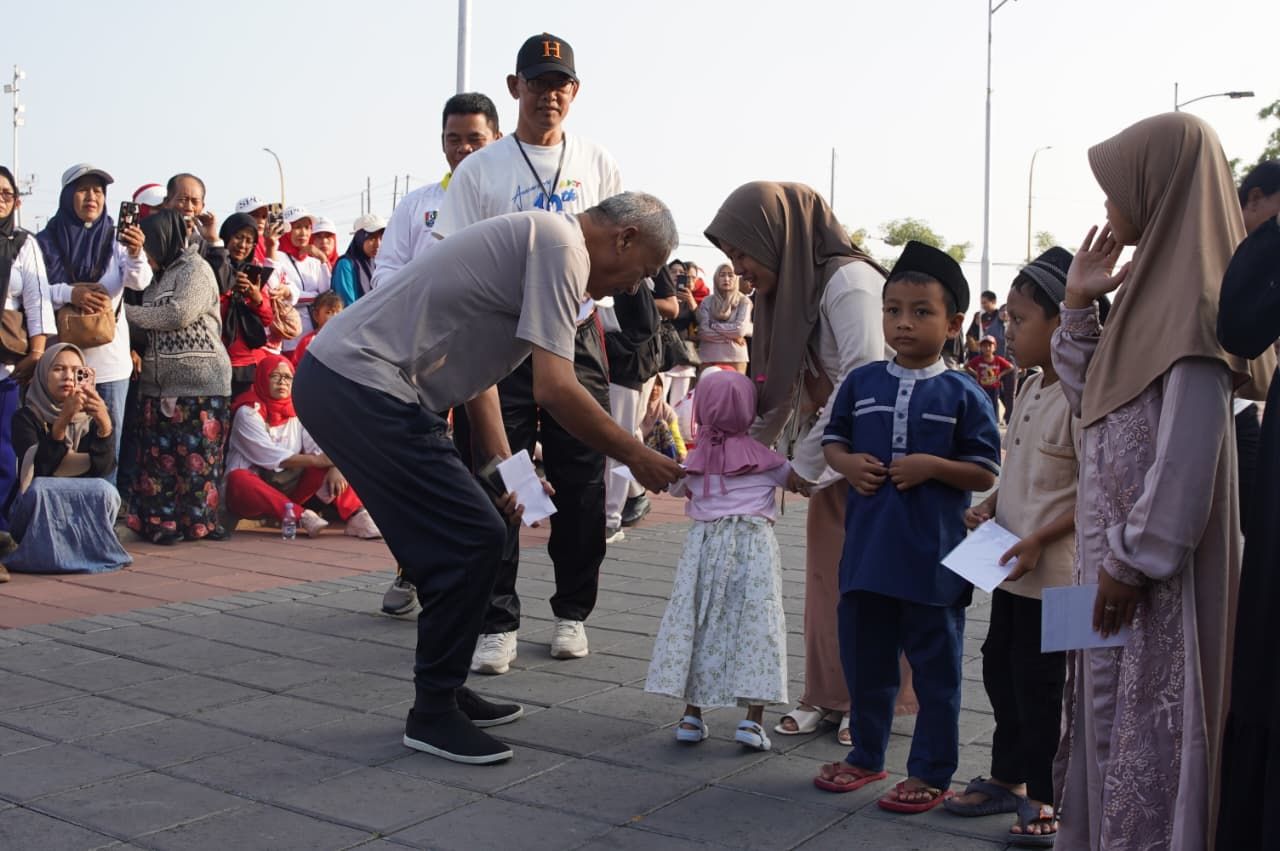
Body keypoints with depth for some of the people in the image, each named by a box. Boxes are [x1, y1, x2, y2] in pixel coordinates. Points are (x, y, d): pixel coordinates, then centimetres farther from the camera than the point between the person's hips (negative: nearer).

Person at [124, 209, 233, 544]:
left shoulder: (195, 269, -3)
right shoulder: (158, 276, 22)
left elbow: (179, 314, -16)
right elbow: (150, 324, 18)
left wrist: (128, 312, -7)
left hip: (199, 382, -8)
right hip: (158, 382, 8)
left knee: (197, 454, -5)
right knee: (158, 454, 4)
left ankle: (199, 521, 0)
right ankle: (159, 520, 9)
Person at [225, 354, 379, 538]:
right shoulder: (248, 412, -10)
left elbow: (318, 447, -7)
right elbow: (269, 456, -21)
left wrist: (333, 467, -29)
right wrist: (315, 460, -26)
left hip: (286, 489, 5)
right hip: (249, 489, -5)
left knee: (326, 466, -14)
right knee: (238, 479, -37)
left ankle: (356, 517, -31)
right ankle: (301, 516, -41)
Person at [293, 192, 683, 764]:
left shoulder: (537, 236, 21)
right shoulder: (562, 246, -11)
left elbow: (473, 365, 21)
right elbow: (554, 389, -20)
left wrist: (505, 467, 13)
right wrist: (635, 457, -7)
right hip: (362, 388, -11)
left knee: (456, 540, 15)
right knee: (472, 539, -7)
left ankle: (443, 693, 25)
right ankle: (433, 714, 5)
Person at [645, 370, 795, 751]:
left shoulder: (695, 460, 9)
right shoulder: (762, 456, 3)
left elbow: (680, 490, 24)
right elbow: (801, 481, 4)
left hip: (705, 541, 2)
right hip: (755, 542, -2)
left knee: (696, 624, 9)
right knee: (757, 626, 0)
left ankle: (692, 715, 11)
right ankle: (753, 719, -4)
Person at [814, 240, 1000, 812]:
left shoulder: (963, 395, -5)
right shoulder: (861, 383, 5)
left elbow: (986, 473, -4)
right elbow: (831, 440, 15)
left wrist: (932, 466, -18)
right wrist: (846, 462, -6)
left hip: (932, 559, -4)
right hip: (867, 549, 4)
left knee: (935, 667, 8)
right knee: (864, 658, 17)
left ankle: (931, 774, 22)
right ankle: (866, 755, 36)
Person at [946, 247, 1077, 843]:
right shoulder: (1029, 392, 8)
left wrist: (1040, 539, -22)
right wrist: (989, 506, 5)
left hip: (1052, 571, -9)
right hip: (1009, 566, 9)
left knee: (1038, 681, 2)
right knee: (999, 667, 18)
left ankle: (1041, 796, 20)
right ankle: (1007, 778, 34)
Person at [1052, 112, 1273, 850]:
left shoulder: (1193, 295, -16)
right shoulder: (1159, 284, 12)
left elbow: (1188, 451, -21)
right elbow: (1089, 399, 19)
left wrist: (1136, 558, -19)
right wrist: (1079, 306, 10)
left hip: (1155, 565, -9)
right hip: (1118, 548, 9)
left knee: (1147, 733, 1)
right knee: (1113, 721, 17)